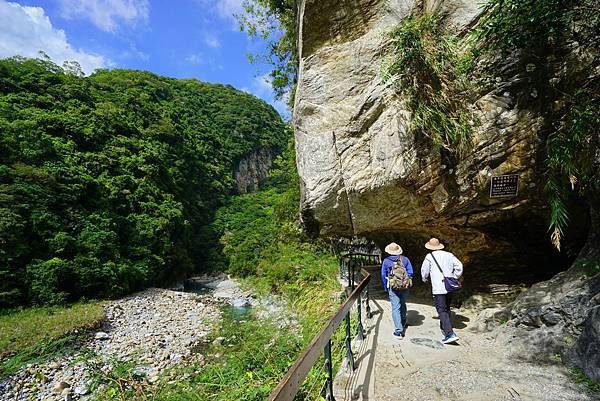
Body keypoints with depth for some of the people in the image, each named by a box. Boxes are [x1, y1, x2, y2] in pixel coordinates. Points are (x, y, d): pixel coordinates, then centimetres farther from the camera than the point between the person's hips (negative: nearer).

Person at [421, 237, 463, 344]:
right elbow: (459, 266, 2)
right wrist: (454, 278, 12)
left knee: (442, 311, -3)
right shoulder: (449, 255, 8)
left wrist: (424, 279, 22)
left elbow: (424, 271, 2)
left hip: (438, 288, -6)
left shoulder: (429, 257, -5)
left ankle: (450, 334, -11)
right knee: (446, 309, 20)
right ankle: (444, 328, 31)